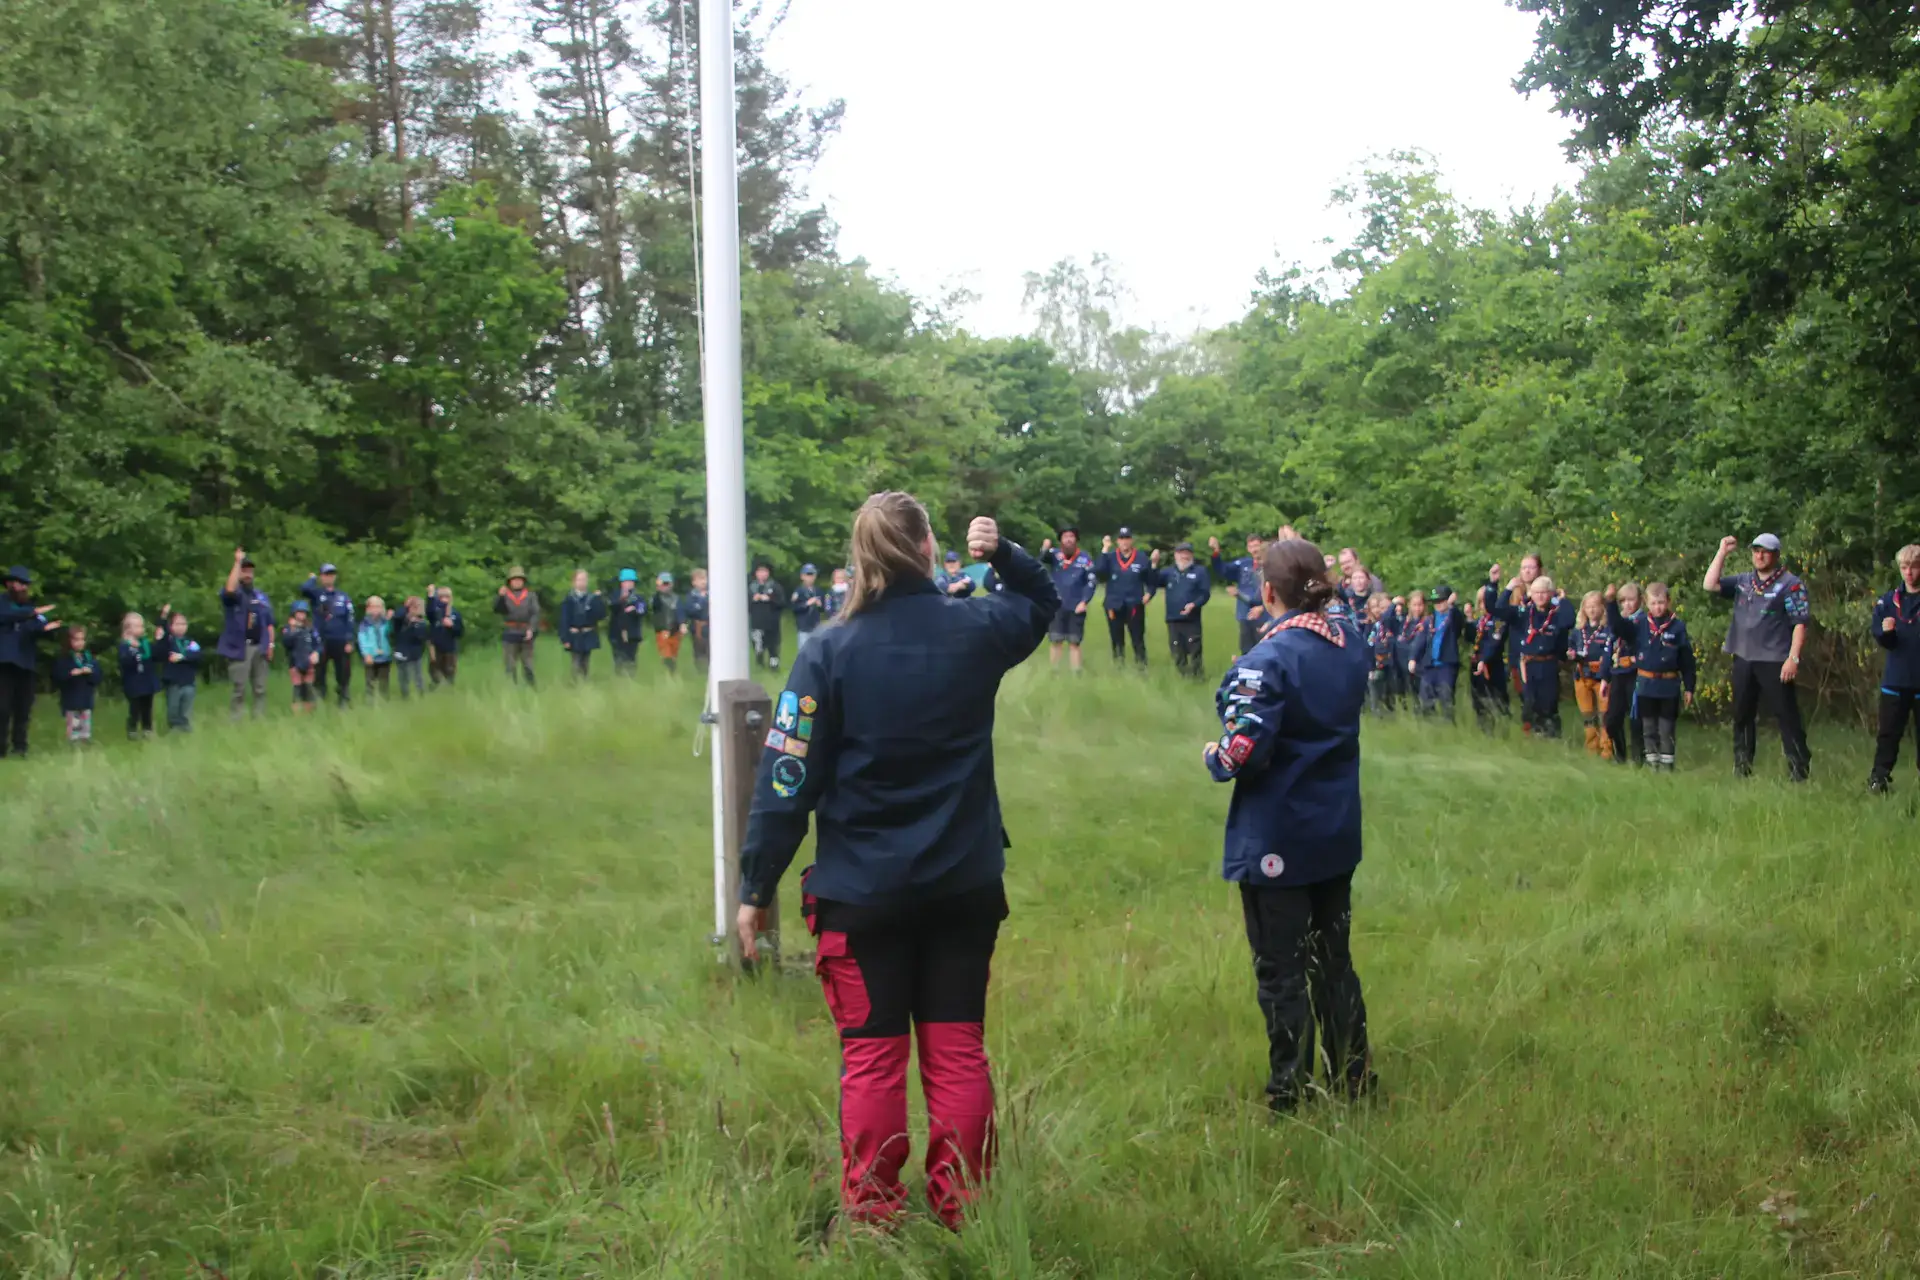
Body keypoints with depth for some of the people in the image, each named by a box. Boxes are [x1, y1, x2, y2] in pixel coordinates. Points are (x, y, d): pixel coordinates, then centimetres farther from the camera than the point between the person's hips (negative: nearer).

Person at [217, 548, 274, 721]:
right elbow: (229, 590, -26)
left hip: (259, 647, 5)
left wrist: (270, 644, 5)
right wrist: (237, 562, -23)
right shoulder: (233, 595, 0)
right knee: (239, 689, -6)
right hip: (239, 648, -5)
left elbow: (269, 622, 16)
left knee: (260, 689, 8)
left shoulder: (261, 596, 15)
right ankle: (235, 723, -2)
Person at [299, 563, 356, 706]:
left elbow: (350, 620, 4)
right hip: (320, 642, -1)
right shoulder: (316, 594, 4)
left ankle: (343, 702, 13)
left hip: (340, 642, 1)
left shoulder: (344, 597, 7)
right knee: (318, 675, 3)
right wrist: (313, 579, 1)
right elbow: (304, 588, -19)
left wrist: (349, 641, -4)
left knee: (343, 675, 4)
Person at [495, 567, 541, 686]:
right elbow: (497, 609, -6)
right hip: (510, 634, 0)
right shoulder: (504, 595, 7)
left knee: (528, 664, 4)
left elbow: (535, 613, -4)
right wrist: (500, 596, -22)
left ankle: (531, 687, 10)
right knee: (510, 666, 3)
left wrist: (531, 629, -17)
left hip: (526, 634, 0)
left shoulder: (530, 595, 5)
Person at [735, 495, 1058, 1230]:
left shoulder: (831, 653, -12)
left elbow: (788, 780, -12)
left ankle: (873, 1216, 16)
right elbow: (1043, 603, 21)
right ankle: (962, 1207, 19)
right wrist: (1002, 553, 7)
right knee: (957, 1050, 12)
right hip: (964, 885, 2)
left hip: (863, 892, -2)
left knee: (871, 1056, 9)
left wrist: (756, 889, -6)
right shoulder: (975, 632, -4)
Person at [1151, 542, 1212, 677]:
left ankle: (1198, 679, -5)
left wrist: (1194, 605, -19)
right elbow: (1151, 583, 1)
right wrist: (1154, 564, -10)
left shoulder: (1199, 571, 4)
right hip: (1173, 620, 4)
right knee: (1177, 654, 6)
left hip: (1192, 620, -4)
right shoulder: (1168, 572, 14)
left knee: (1195, 652, -9)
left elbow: (1205, 594, -3)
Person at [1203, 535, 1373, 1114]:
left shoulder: (1269, 659, -22)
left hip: (1277, 841, -7)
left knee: (1281, 970, 5)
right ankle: (1352, 1078, 29)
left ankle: (1289, 1093, 13)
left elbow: (1245, 753, -28)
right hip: (1338, 831, 7)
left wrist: (1215, 757, -7)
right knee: (1334, 958, 19)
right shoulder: (1351, 646, 1)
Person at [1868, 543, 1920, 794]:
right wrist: (1885, 632, -19)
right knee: (1888, 733, 2)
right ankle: (1879, 778, 3)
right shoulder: (1888, 601, 5)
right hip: (1895, 681, 2)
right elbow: (1881, 639, 3)